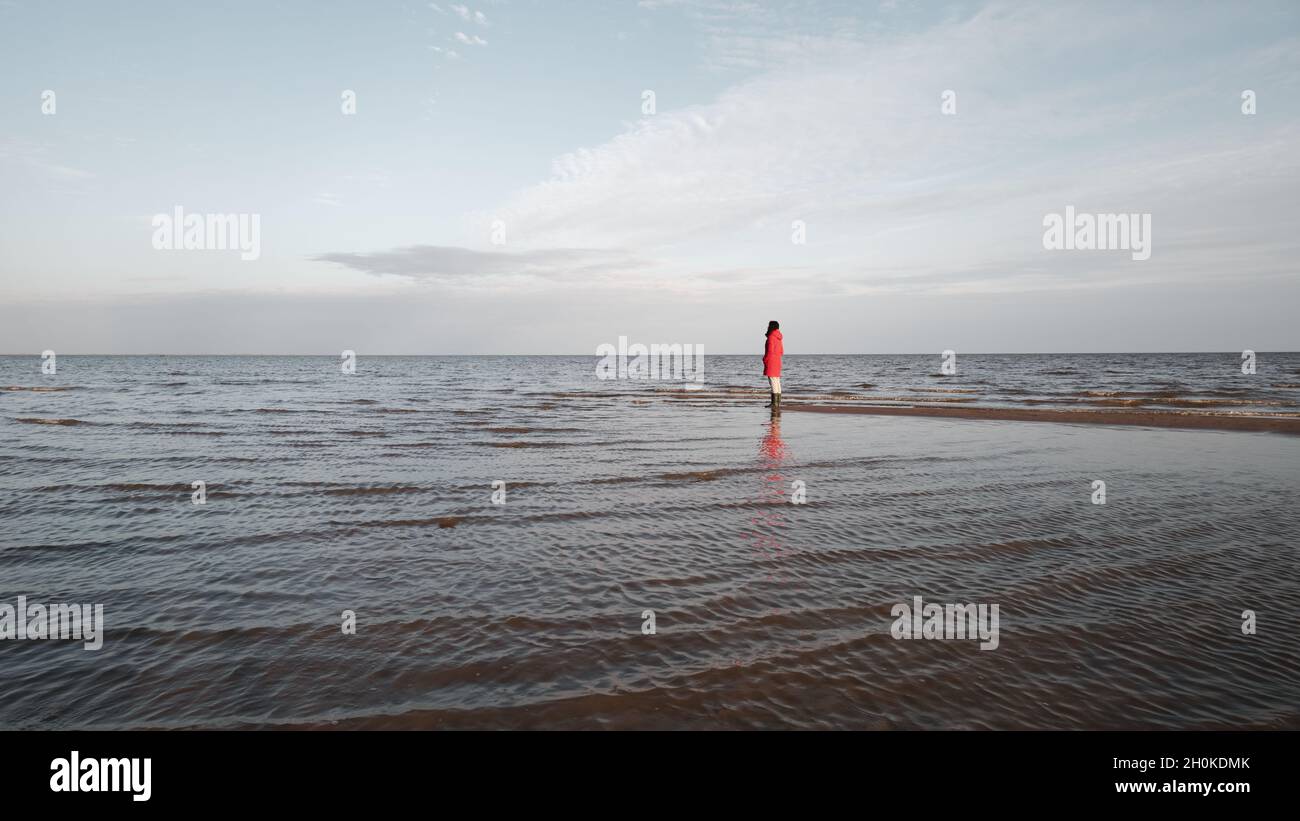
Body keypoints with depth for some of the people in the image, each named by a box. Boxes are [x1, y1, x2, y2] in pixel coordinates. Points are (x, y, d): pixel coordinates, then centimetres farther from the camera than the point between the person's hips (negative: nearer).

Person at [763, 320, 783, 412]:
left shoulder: (771, 337, -13)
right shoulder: (778, 337, 14)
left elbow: (770, 351, -20)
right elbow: (781, 351, 18)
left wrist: (765, 359, -9)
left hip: (771, 362, -9)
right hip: (777, 361, 9)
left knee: (773, 383, -10)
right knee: (777, 382, 10)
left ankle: (775, 403, -13)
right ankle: (777, 402, 14)